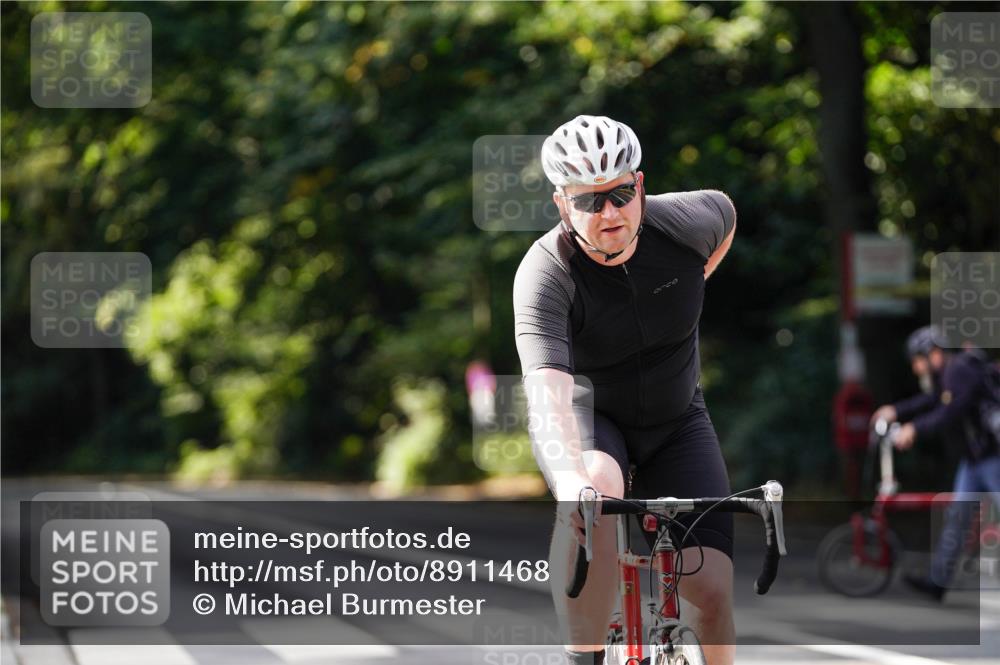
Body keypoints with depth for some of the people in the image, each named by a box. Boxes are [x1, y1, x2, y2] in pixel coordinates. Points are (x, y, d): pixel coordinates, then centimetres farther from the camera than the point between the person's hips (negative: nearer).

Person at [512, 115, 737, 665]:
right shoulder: (545, 274, -29)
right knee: (595, 493, -39)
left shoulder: (683, 222, -18)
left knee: (712, 589, -12)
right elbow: (547, 387, -44)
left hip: (676, 422, 3)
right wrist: (570, 480, -59)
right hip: (587, 418, -3)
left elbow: (725, 213, 9)